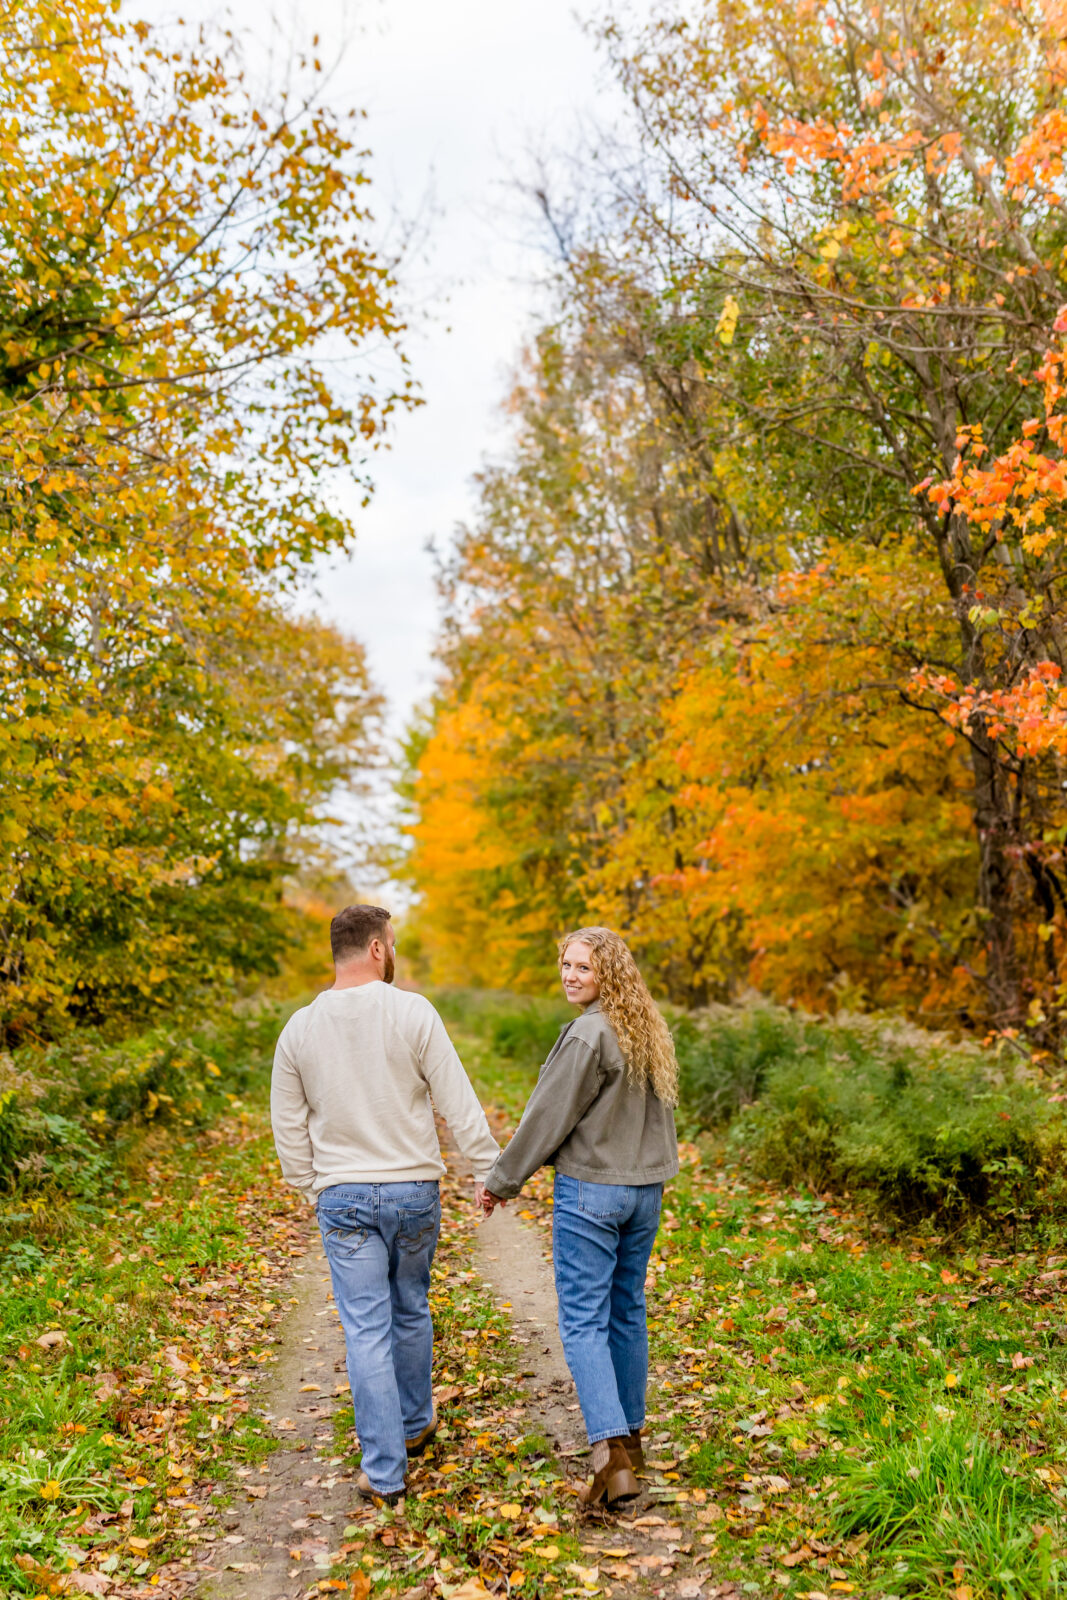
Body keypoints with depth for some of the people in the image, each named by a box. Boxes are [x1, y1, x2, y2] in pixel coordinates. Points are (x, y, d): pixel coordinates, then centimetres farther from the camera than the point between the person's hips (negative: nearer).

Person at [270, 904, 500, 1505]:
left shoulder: (300, 1028, -2)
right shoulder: (413, 1013, -11)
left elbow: (288, 1125, 5)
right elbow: (460, 1104, -10)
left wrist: (311, 1190, 17)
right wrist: (490, 1170, -1)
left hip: (344, 1198, 1)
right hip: (414, 1190, 0)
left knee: (367, 1331, 4)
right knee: (411, 1309, 21)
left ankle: (384, 1471, 8)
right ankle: (416, 1423, 40)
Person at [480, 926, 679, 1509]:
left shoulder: (588, 1035, -18)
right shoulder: (649, 1032, 7)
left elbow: (549, 1117, -14)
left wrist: (502, 1180, -4)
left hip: (590, 1191, -8)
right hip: (646, 1189, 8)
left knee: (584, 1320, -3)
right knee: (627, 1310, 18)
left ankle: (609, 1451, -12)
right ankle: (630, 1434, 29)